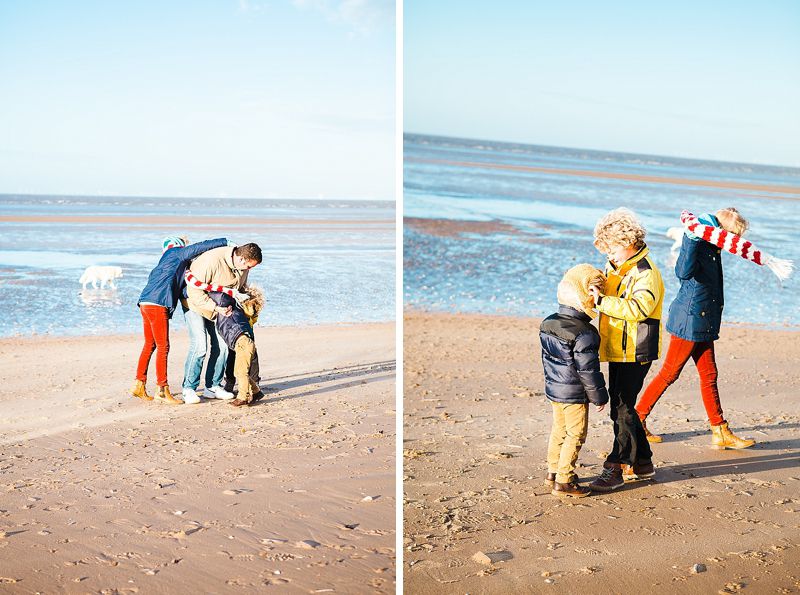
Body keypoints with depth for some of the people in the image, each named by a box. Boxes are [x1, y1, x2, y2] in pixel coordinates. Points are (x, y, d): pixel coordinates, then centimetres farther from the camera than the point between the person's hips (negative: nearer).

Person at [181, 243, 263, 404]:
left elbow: (240, 287, 8)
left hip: (219, 306, 7)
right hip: (195, 302, -7)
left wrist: (229, 305, -8)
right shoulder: (212, 260, -34)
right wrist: (215, 308, -32)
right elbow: (195, 291, -30)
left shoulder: (243, 265, -11)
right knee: (199, 345, -16)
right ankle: (189, 389, -7)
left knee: (221, 345, 1)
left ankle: (212, 386, 12)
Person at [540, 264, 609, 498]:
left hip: (553, 389, 8)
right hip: (575, 394, -8)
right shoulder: (584, 334, -22)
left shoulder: (548, 323, 3)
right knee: (575, 435, 3)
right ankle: (564, 481, 6)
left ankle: (553, 471, 31)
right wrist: (599, 396, -8)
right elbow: (587, 369, -19)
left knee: (559, 430, 21)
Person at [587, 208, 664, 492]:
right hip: (618, 350, 10)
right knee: (621, 406, 14)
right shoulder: (614, 267, 13)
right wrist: (593, 290, 5)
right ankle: (642, 462, 26)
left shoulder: (646, 272, -16)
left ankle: (616, 466, -1)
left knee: (623, 407, -8)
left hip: (636, 351, -9)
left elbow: (638, 308, -32)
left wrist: (602, 300, -36)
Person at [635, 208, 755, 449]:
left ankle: (721, 433, 12)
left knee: (709, 375, 9)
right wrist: (692, 239, -36)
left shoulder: (712, 243, 11)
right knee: (669, 374, -1)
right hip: (690, 318, -9)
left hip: (703, 322, 9)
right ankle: (637, 419, 11)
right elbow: (683, 272, -31)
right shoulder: (696, 236, -16)